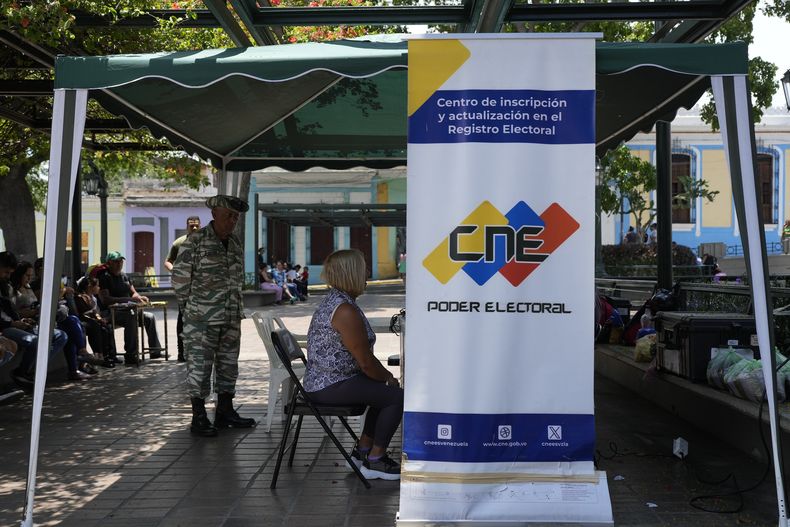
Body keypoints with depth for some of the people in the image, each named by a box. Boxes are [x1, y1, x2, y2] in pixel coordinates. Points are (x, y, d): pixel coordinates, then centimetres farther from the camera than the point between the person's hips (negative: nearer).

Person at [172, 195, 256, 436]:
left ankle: (225, 412, 25)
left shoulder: (236, 243, 11)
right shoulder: (195, 241, -9)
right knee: (199, 366, -2)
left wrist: (235, 307, 15)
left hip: (231, 319, 7)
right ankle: (199, 418, 5)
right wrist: (190, 307, -2)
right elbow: (179, 276, -8)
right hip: (202, 320, -7)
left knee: (228, 364, 13)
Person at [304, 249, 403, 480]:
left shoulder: (333, 300, 12)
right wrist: (387, 379, -2)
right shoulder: (346, 311, -22)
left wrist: (387, 375, 12)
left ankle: (362, 450, 25)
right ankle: (374, 462, -1)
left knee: (384, 392, 21)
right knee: (397, 397, -12)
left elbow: (364, 354, 17)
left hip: (323, 380, 11)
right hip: (332, 386, -11)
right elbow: (365, 362, -20)